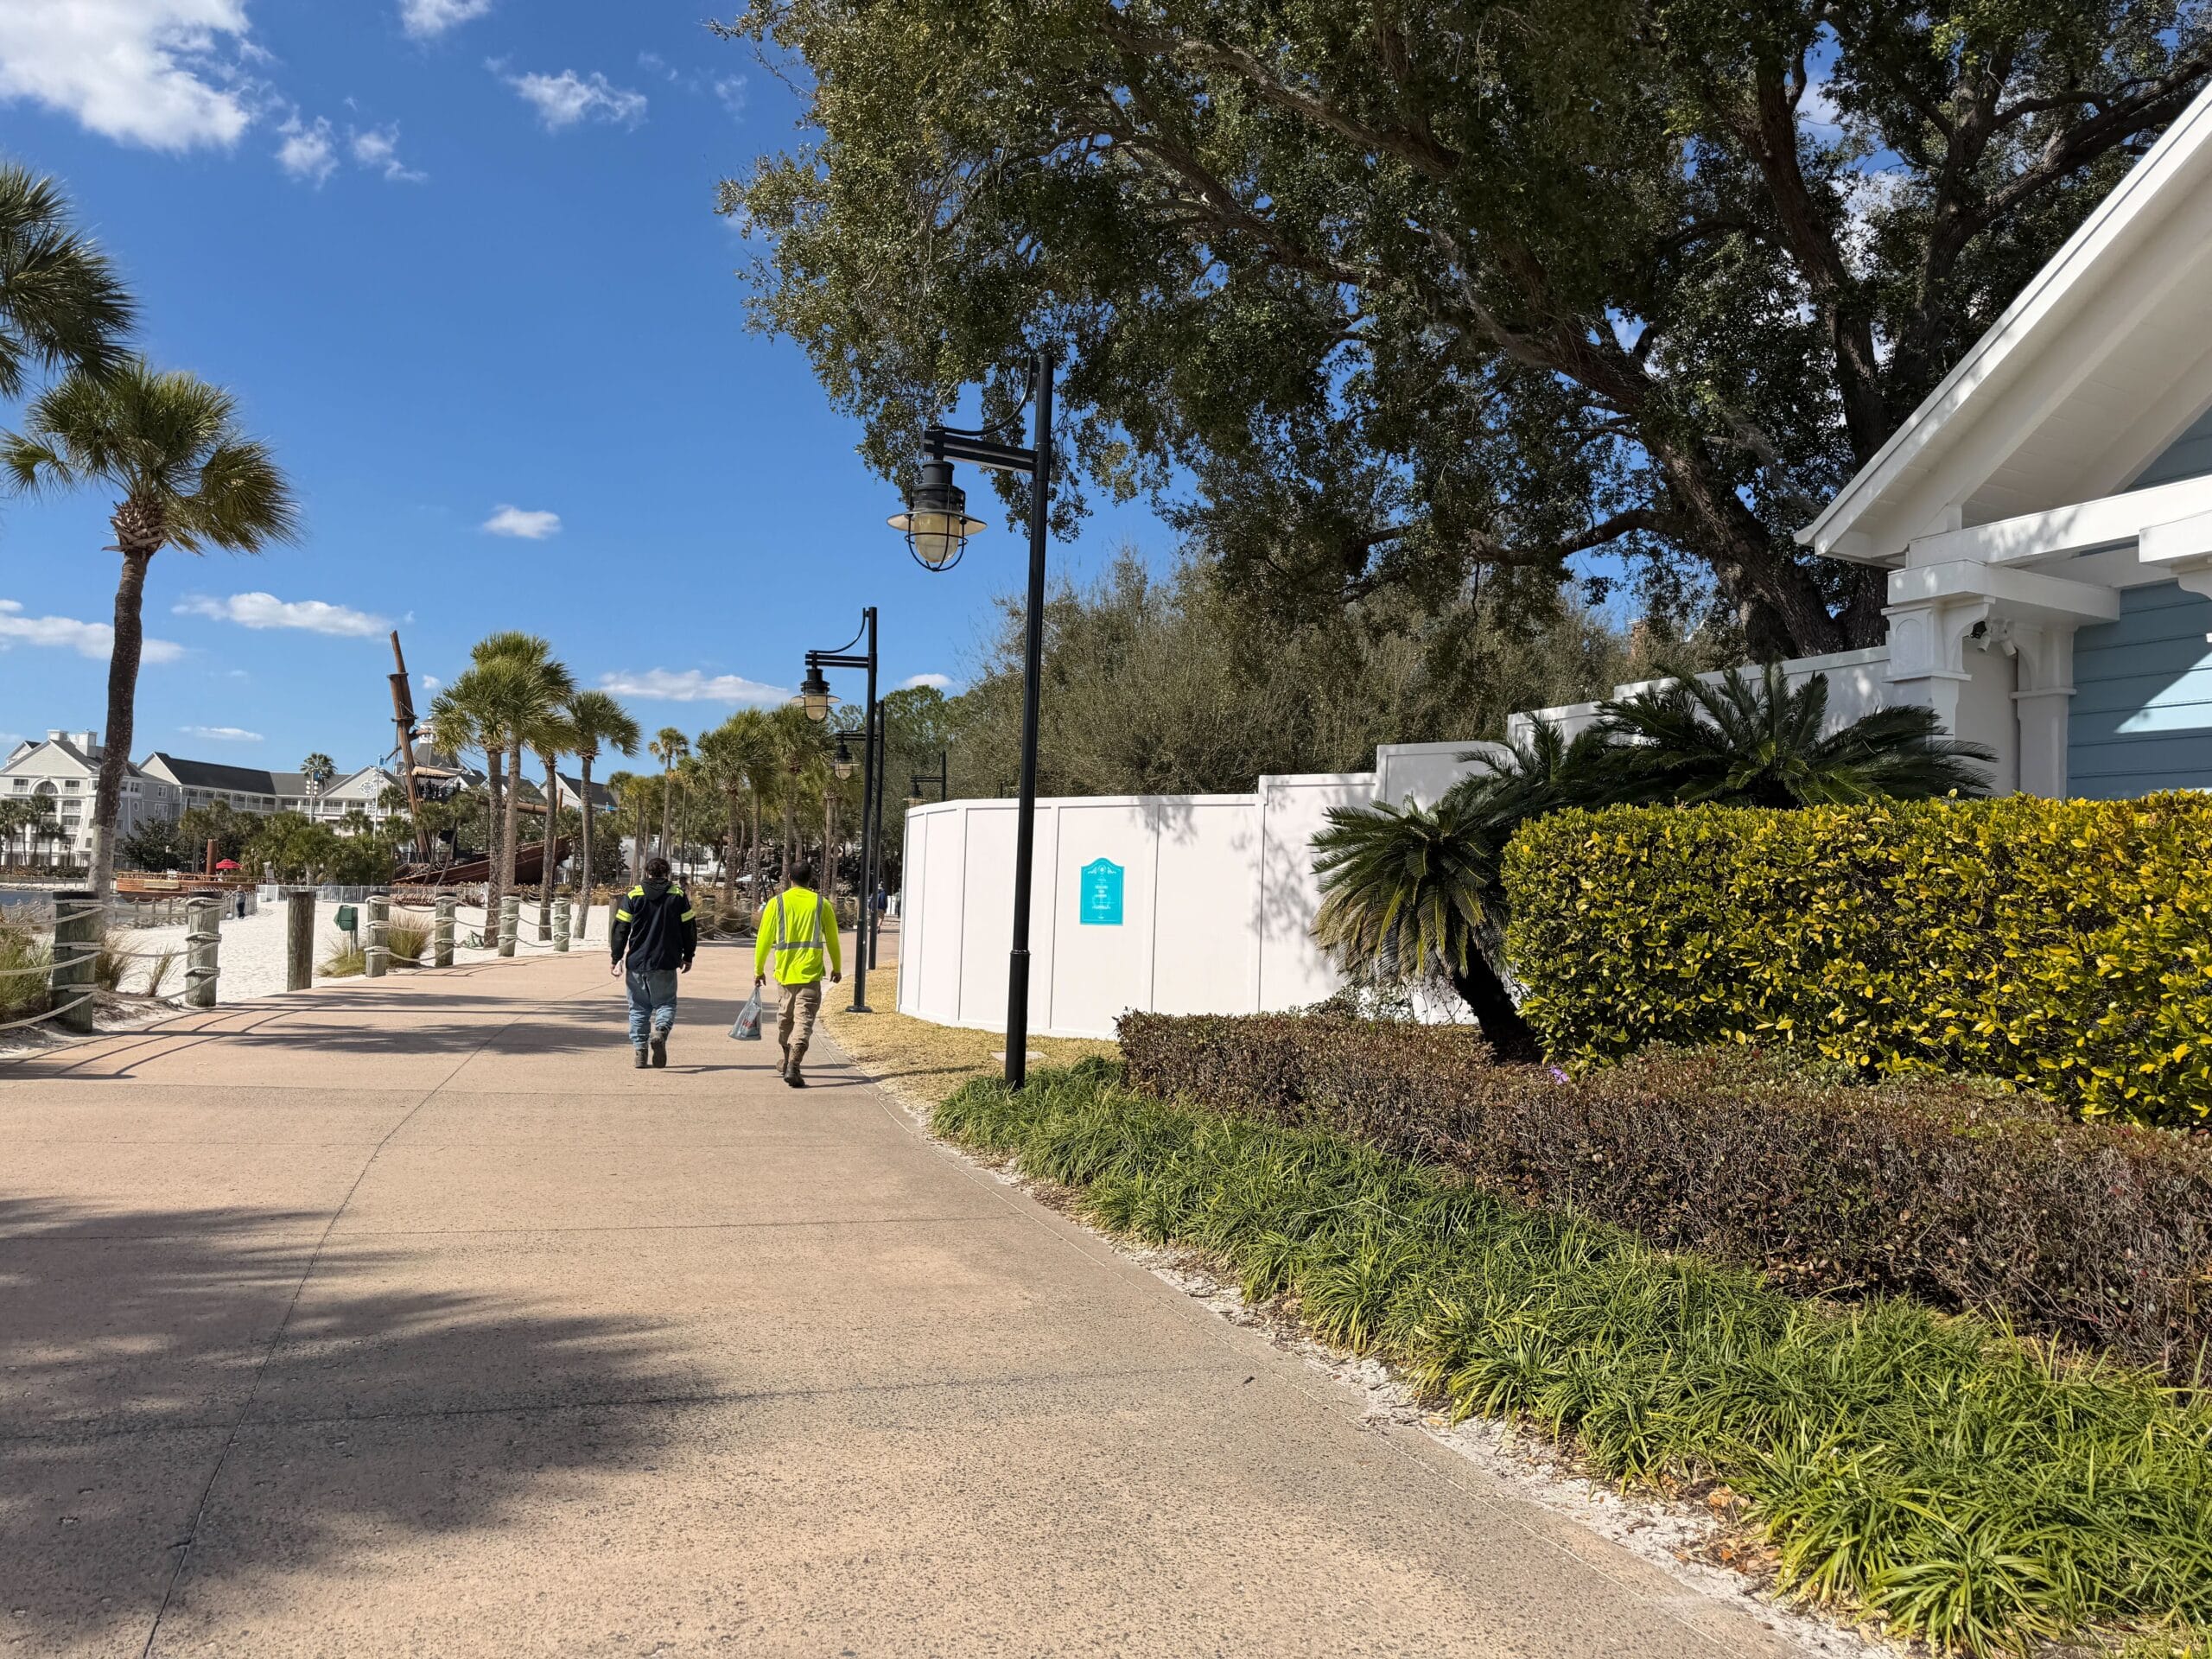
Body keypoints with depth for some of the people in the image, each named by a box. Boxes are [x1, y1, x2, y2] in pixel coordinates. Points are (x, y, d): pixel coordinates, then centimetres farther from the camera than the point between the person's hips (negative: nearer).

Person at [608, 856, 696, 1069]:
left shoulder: (633, 895, 2)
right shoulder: (678, 895, 3)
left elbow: (620, 929, 1)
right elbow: (689, 928, 5)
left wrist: (617, 958, 9)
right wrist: (688, 956, 16)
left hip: (637, 962, 0)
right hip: (666, 963, 0)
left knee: (639, 1007, 11)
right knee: (666, 1003, 9)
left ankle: (639, 1048, 6)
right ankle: (660, 1030, -20)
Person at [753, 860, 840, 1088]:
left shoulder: (777, 903, 1)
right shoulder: (821, 904, 1)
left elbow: (764, 939, 2)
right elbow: (832, 939, 9)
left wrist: (758, 970, 11)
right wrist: (837, 967, 23)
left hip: (784, 971, 2)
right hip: (810, 973, -2)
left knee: (785, 1017, 19)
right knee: (803, 1020, -5)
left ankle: (788, 1062, 35)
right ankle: (793, 1067, -19)